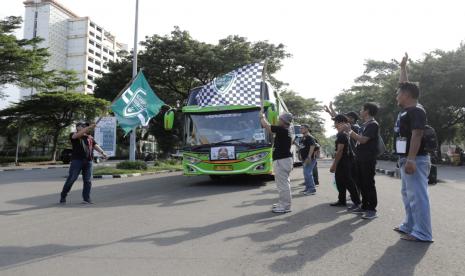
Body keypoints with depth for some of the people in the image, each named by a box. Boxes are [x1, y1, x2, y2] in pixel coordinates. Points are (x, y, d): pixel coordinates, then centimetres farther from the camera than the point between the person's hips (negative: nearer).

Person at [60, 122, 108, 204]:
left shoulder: (90, 137, 16)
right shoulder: (73, 135, 5)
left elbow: (95, 145, 4)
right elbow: (78, 135, -18)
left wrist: (102, 152, -13)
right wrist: (89, 127, -25)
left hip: (88, 161, 4)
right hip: (77, 160, -3)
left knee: (87, 181, 3)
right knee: (71, 179, 1)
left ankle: (86, 199, 10)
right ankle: (63, 197, 16)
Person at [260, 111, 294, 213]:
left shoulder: (282, 130, -17)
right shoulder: (285, 131, 12)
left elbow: (266, 126, -14)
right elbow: (270, 128, 26)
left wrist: (262, 116, 2)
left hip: (282, 161, -11)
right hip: (283, 159, 11)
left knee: (283, 184, -4)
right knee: (283, 183, 18)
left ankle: (285, 206, 3)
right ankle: (283, 203, 29)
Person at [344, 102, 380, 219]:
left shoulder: (373, 124, -11)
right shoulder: (364, 125, 18)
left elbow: (363, 140, -20)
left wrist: (350, 131, -13)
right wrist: (349, 131, 10)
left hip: (368, 158, -9)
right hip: (360, 158, 9)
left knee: (369, 184, -6)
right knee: (361, 183, 12)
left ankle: (372, 209, 0)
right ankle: (364, 206, 21)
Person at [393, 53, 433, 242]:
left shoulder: (416, 111, -13)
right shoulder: (406, 110, 13)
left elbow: (417, 135, -22)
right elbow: (404, 85, 27)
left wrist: (411, 159, -27)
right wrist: (403, 67, 34)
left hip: (415, 160, -10)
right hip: (406, 159, 10)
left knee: (418, 196, -6)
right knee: (408, 194, 15)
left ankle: (422, 233, -1)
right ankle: (409, 226, 25)